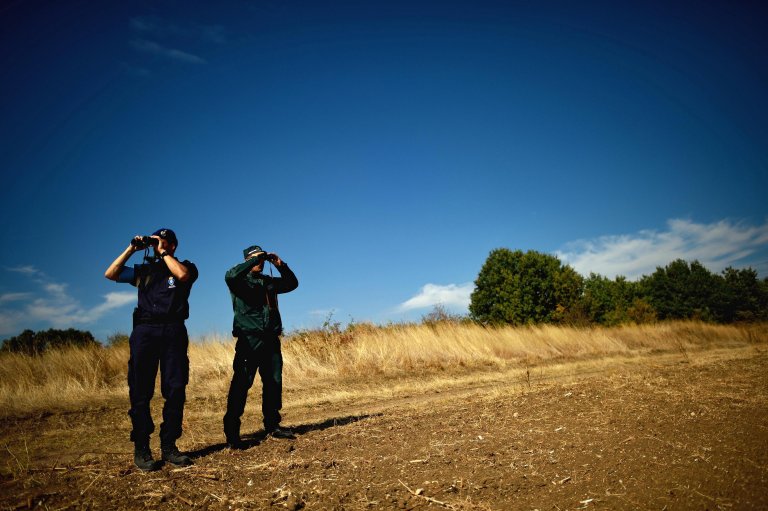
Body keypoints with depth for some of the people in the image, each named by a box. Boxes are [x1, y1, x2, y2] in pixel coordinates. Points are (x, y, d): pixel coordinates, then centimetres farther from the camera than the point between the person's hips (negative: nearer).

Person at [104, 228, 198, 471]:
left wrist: (162, 252, -2)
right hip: (144, 330, 2)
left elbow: (182, 275, -12)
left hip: (173, 332, -2)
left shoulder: (185, 266, 12)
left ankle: (169, 446, 7)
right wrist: (131, 249, 8)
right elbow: (110, 274, 13)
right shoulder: (143, 269, 20)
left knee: (175, 391, -2)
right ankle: (141, 449, 6)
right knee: (141, 391, 0)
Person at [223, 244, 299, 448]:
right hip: (249, 339, -6)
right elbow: (230, 276, -20)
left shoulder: (269, 281, 20)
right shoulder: (240, 280, 2)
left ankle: (272, 425, 21)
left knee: (274, 382, 8)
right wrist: (254, 260, -15)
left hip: (271, 339, 6)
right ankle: (231, 432, -6)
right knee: (241, 383, -10)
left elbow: (292, 283, 21)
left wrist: (281, 265, 7)